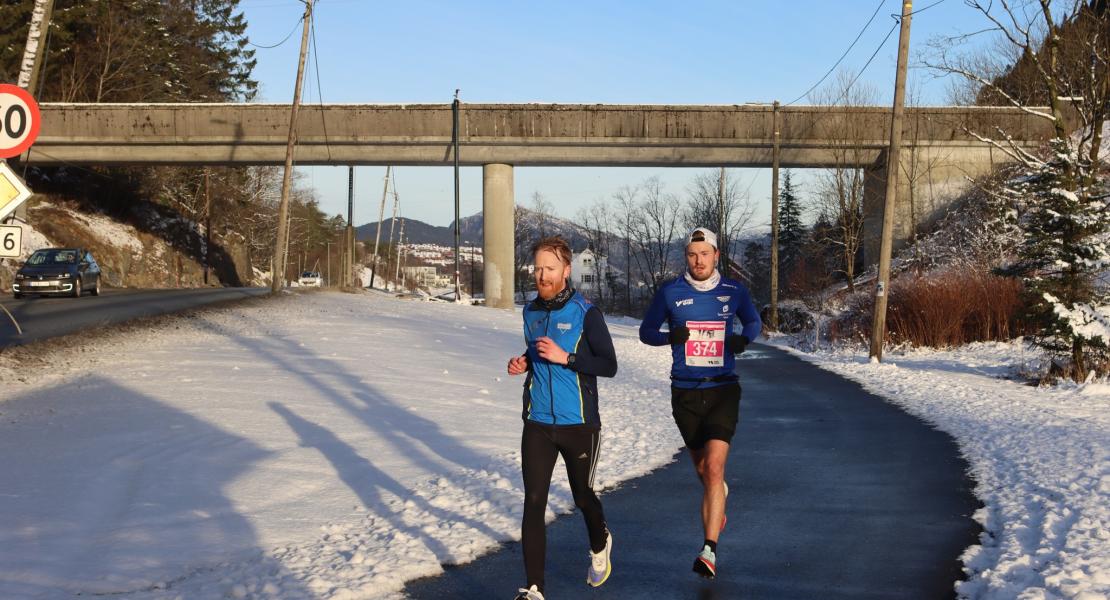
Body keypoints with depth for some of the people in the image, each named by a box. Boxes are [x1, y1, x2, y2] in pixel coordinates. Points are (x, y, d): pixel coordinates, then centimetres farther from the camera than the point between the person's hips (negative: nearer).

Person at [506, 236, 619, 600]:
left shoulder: (585, 313, -10)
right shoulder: (531, 312, 7)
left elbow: (609, 365, -11)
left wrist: (565, 357, -22)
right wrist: (524, 363, 3)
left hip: (579, 423, -3)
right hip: (538, 423, 4)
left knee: (582, 496, 15)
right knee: (533, 502, -6)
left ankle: (600, 546, 48)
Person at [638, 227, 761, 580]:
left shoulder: (734, 292, 0)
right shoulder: (670, 293, -1)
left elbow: (754, 322, 18)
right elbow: (646, 331, 8)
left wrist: (744, 339, -4)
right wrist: (670, 336, -13)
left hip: (722, 391, -2)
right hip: (685, 392, 2)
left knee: (714, 467, -17)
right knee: (703, 470, 14)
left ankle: (710, 550, -18)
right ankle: (719, 495, 50)